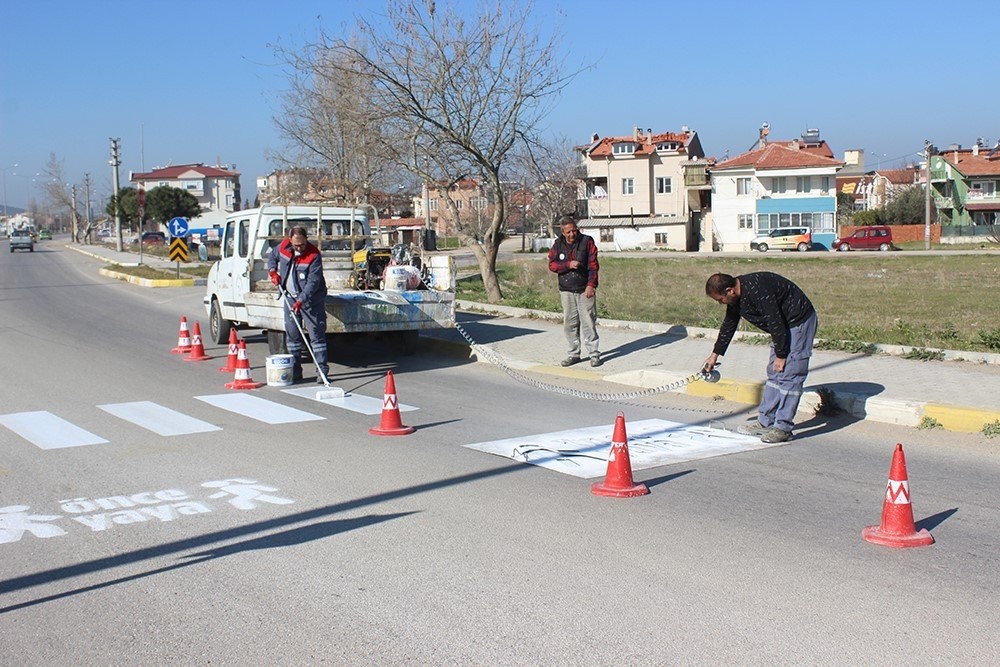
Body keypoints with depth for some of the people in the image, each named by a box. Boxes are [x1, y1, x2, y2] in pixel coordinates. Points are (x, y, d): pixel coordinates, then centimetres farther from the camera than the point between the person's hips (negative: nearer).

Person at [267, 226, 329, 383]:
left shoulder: (314, 256, -21)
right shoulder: (283, 247, -3)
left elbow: (313, 282, -24)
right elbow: (272, 256, 20)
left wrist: (301, 300, -32)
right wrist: (273, 271, 2)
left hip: (311, 299, -6)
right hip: (290, 297, 6)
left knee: (316, 334, -5)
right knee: (292, 334, 8)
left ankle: (322, 370, -3)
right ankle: (295, 371, 16)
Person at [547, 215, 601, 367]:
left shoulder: (587, 241, -1)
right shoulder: (558, 245, 5)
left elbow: (593, 265, -4)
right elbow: (552, 265, 1)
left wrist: (591, 285, -13)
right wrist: (568, 265, -15)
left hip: (585, 290, -3)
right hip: (566, 290, 3)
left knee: (588, 323, -4)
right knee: (569, 324, 5)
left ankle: (594, 354, 3)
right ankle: (574, 354, 14)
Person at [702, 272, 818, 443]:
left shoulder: (757, 290, -30)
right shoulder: (735, 298, 1)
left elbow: (776, 323, -28)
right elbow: (728, 325, 16)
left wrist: (781, 355, -20)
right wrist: (715, 354, 23)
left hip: (799, 321, -10)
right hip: (783, 326, 10)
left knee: (788, 374, -12)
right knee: (774, 373, 11)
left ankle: (783, 428, -10)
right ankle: (765, 421, 16)